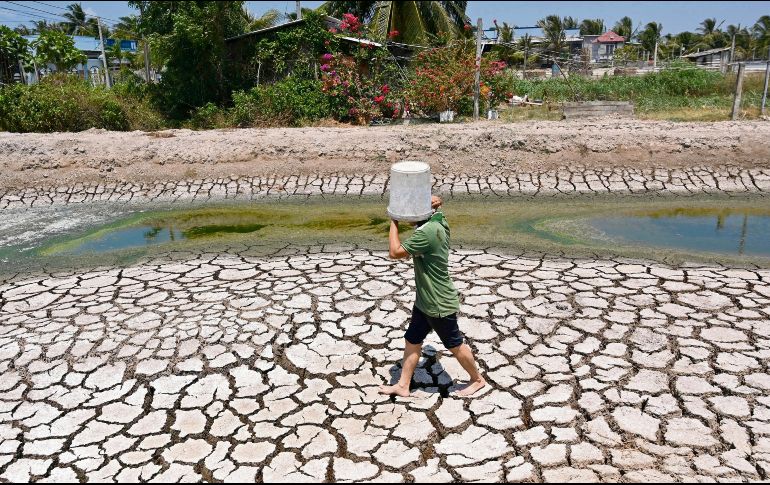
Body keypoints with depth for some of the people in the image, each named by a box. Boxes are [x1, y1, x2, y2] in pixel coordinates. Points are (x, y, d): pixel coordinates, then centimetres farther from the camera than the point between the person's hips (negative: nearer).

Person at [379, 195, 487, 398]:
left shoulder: (426, 232, -30)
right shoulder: (438, 222, -3)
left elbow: (395, 252, -26)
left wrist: (394, 222, -17)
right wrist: (433, 204, -9)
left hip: (439, 304, -9)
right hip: (425, 301, 9)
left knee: (455, 345, 11)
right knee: (412, 341, 15)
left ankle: (477, 379, 33)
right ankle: (403, 386, 27)